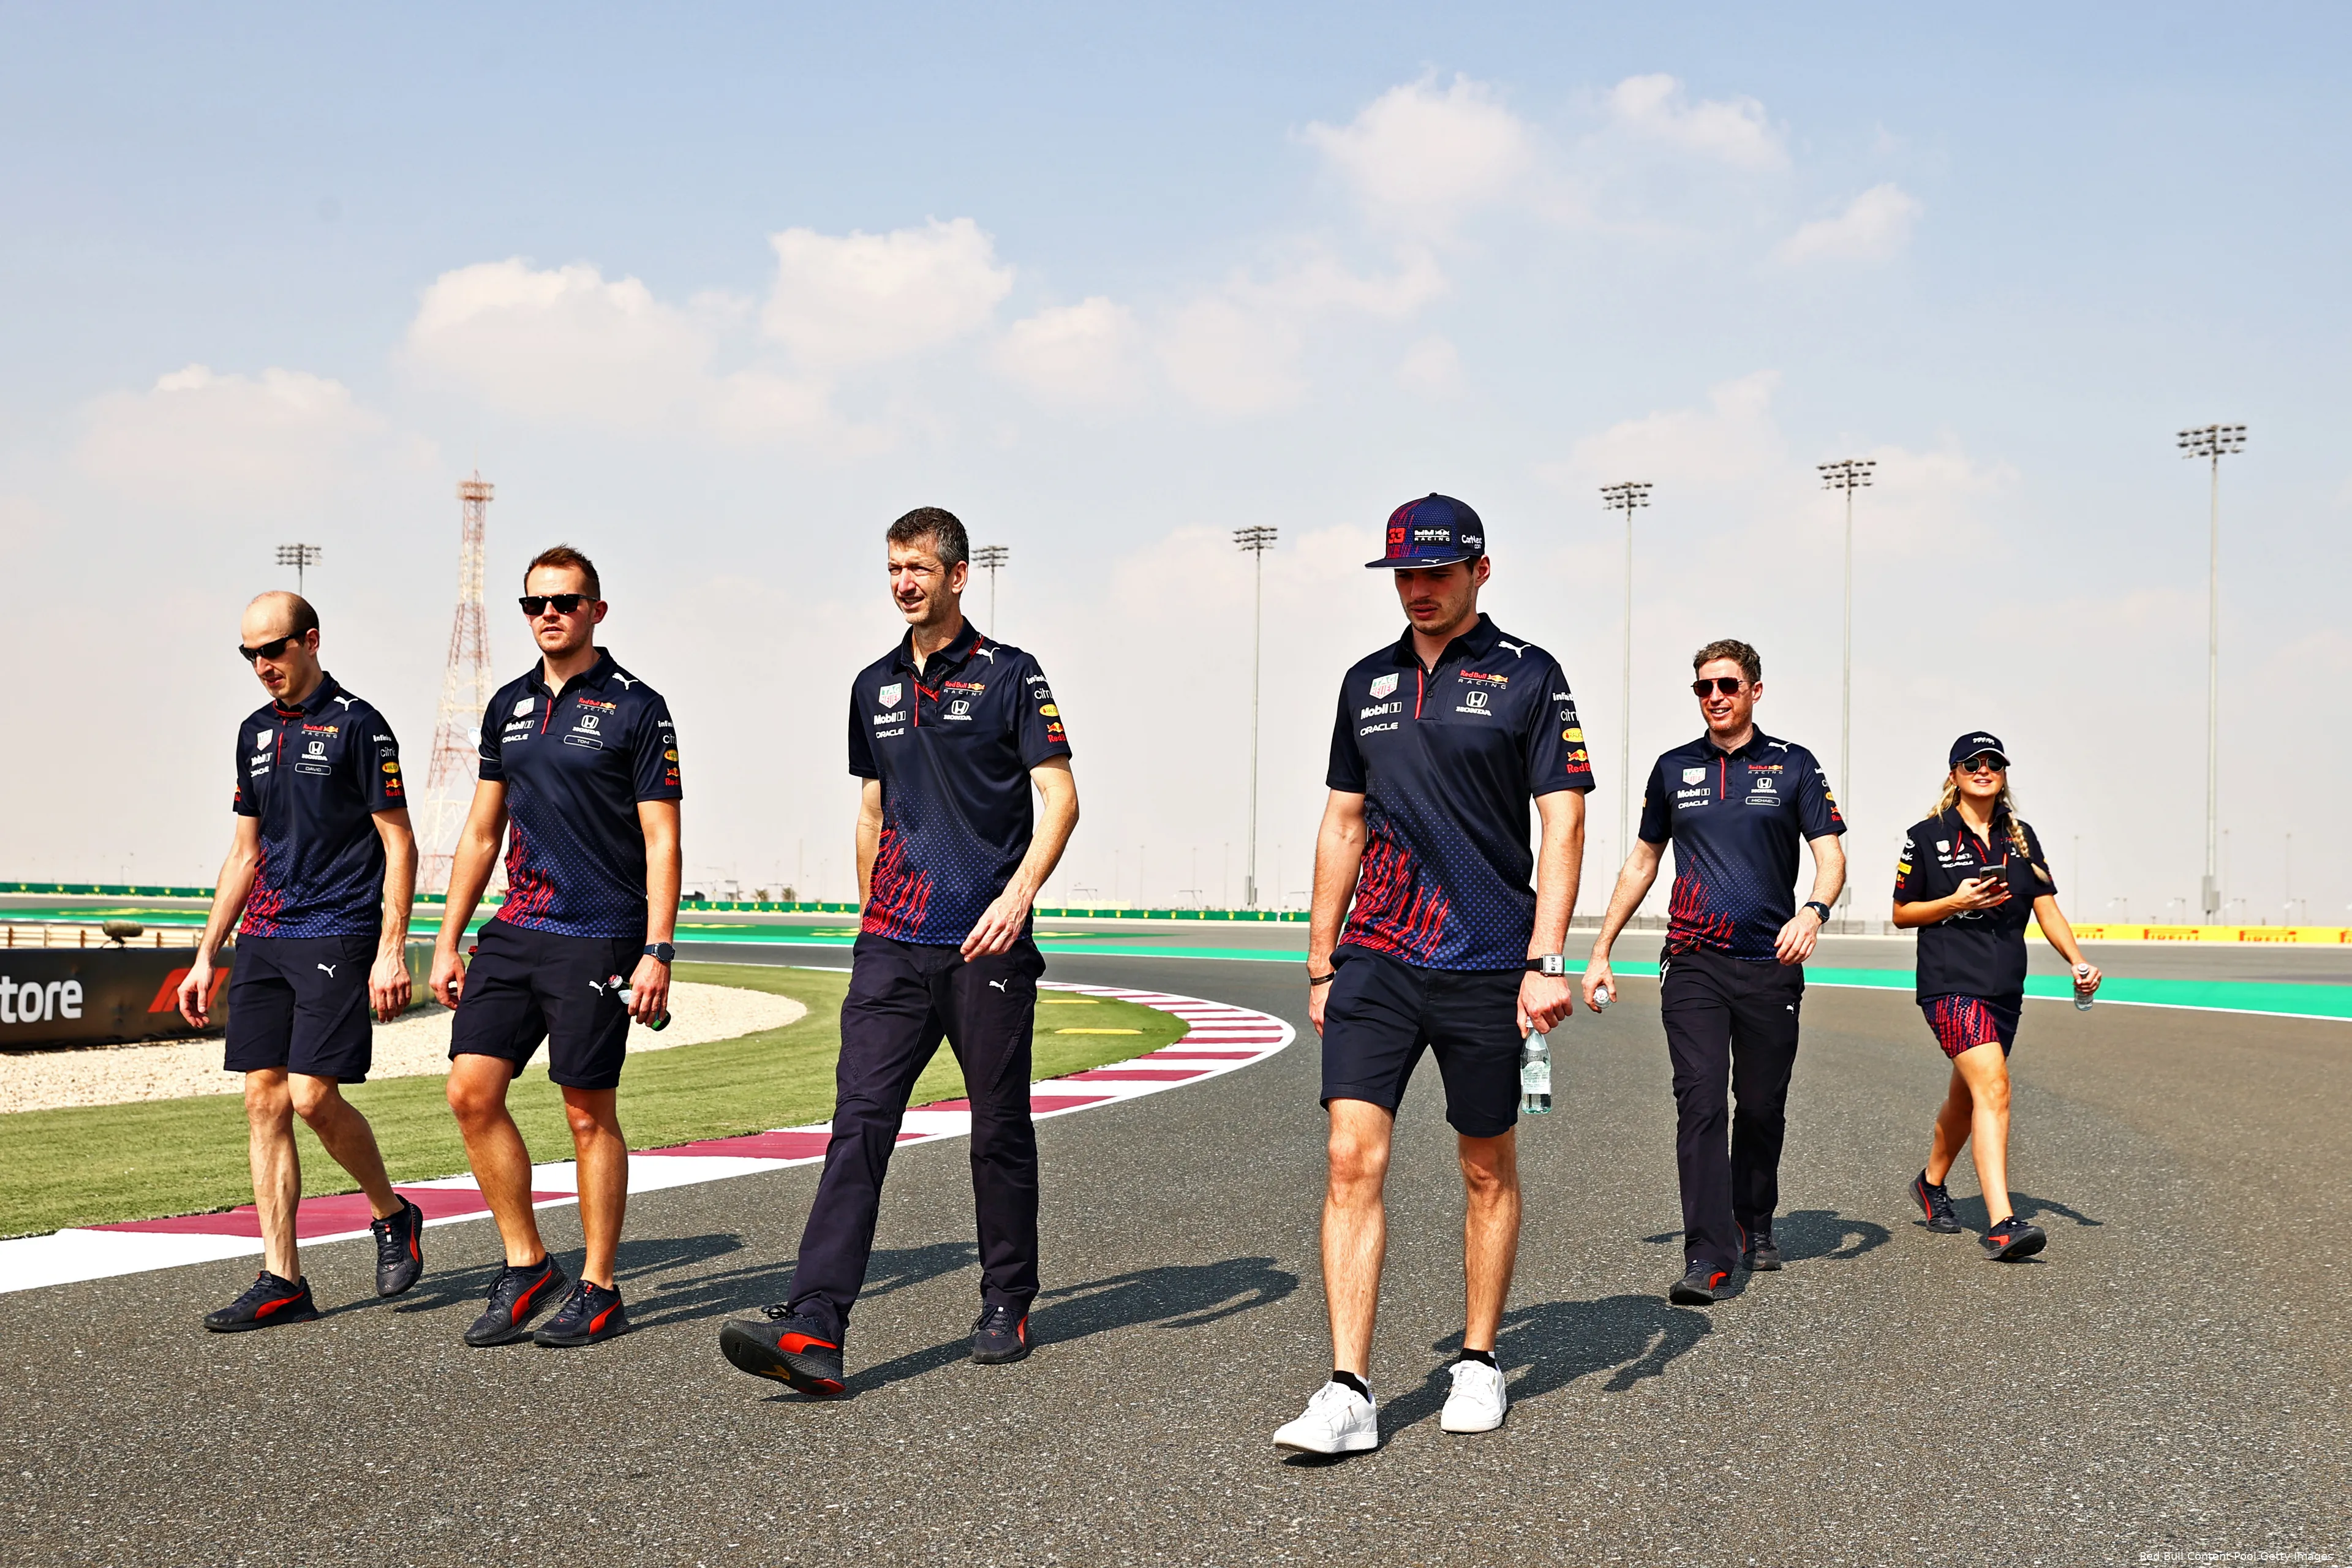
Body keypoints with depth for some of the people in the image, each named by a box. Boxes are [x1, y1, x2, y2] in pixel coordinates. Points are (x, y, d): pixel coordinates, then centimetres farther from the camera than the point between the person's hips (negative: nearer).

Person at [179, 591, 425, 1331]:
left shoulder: (356, 724, -6)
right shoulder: (256, 732, 15)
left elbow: (399, 843, -7)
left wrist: (392, 951, -14)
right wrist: (206, 955, 17)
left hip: (337, 937, -7)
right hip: (263, 939, 7)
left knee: (313, 1097, -13)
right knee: (264, 1097, 1)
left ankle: (393, 1214, 14)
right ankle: (282, 1280, 4)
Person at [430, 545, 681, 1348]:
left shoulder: (636, 708, -4)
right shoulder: (509, 706, 13)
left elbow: (661, 840, -7)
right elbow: (482, 831, 18)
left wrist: (657, 953, -14)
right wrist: (448, 939, 13)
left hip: (598, 940, -6)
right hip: (512, 931, 6)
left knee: (589, 1113, 0)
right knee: (471, 1091, -3)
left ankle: (598, 1291, 12)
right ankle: (525, 1266, 11)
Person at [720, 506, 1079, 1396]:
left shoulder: (1008, 675, 0)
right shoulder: (875, 686, 16)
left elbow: (1059, 797, -5)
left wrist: (1019, 895, -17)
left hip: (988, 944, -3)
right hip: (893, 945, 4)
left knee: (1000, 1129, 6)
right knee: (859, 1123, -9)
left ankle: (1006, 1306, 23)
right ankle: (813, 1331, -17)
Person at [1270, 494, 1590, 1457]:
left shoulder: (1528, 676, 0)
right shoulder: (1368, 682, 13)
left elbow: (1563, 823, -4)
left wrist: (1544, 962, -13)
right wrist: (1321, 962, 15)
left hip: (1486, 965, -3)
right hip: (1376, 960, 3)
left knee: (1489, 1170, 8)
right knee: (1352, 1159, -9)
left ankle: (1479, 1363, 24)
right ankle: (1348, 1394, -9)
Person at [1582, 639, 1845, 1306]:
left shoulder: (1792, 765, 6)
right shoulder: (1674, 769, 12)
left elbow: (1830, 854, 0)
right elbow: (1642, 861, 20)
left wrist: (1813, 910, -22)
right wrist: (1601, 951, 17)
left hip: (1771, 963, -1)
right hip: (1693, 964, 1)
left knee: (1762, 1108, 7)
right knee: (1700, 1103, -11)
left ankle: (1755, 1223, 30)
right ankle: (1707, 1255, -13)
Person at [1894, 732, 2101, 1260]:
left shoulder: (2021, 837, 12)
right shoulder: (1927, 837, -1)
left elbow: (2047, 909, 10)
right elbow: (1902, 913, 3)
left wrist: (2078, 961, -6)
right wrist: (1956, 903, -14)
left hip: (2005, 989, 6)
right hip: (1950, 984, -6)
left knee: (1967, 1095, 17)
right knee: (1992, 1085, -22)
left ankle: (1931, 1183, 44)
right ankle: (2001, 1225, -29)